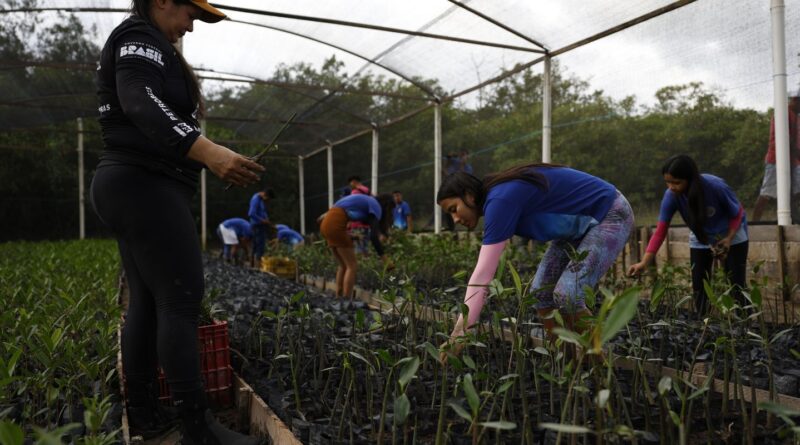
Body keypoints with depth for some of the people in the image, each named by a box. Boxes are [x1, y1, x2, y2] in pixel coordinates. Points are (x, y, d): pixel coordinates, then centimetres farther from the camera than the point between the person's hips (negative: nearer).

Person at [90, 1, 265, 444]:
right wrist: (208, 151, -39)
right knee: (181, 301, -12)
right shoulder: (139, 36, -6)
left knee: (145, 302, 9)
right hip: (146, 188, -11)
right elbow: (142, 103, -25)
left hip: (133, 189, 11)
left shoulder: (132, 46, 26)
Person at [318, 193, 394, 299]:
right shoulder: (376, 207, 1)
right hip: (336, 224, -9)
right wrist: (384, 258, -10)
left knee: (344, 266, 15)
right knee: (352, 266, -3)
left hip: (327, 223, 9)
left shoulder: (367, 201, 26)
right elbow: (373, 236, -12)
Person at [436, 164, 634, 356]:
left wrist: (460, 332, -31)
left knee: (567, 294, -19)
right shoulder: (494, 199, 0)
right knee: (541, 291, 1)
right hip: (580, 223, 9)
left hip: (610, 216, -9)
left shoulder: (500, 200, -27)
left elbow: (483, 274, -32)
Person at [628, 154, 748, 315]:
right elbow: (660, 231, -27)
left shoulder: (716, 187, -33)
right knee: (699, 288, 1)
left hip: (732, 235, -3)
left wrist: (728, 239, -27)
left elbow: (737, 213, -14)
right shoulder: (671, 196, -27)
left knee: (736, 286, -7)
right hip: (700, 240, 3)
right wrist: (644, 263, -36)